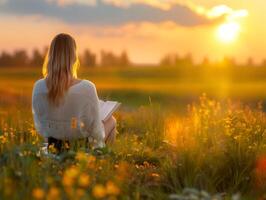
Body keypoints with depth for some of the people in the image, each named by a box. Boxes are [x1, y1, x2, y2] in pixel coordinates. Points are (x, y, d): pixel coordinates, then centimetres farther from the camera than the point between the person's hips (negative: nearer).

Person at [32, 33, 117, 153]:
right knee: (111, 120, 31)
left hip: (54, 144, 4)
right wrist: (100, 142, 4)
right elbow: (95, 130, -19)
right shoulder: (86, 88, -31)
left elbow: (40, 126, -4)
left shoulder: (39, 86, -19)